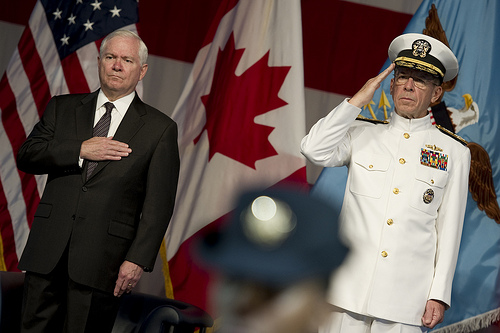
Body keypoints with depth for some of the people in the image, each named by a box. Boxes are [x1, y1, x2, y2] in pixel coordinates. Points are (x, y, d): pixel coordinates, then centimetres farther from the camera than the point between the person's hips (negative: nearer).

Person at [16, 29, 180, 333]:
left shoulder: (160, 129, 4)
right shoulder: (63, 107, 14)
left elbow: (159, 204, -2)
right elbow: (26, 155, 4)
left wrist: (138, 260, -10)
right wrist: (80, 150, -10)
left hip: (102, 260, -3)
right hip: (48, 251, 3)